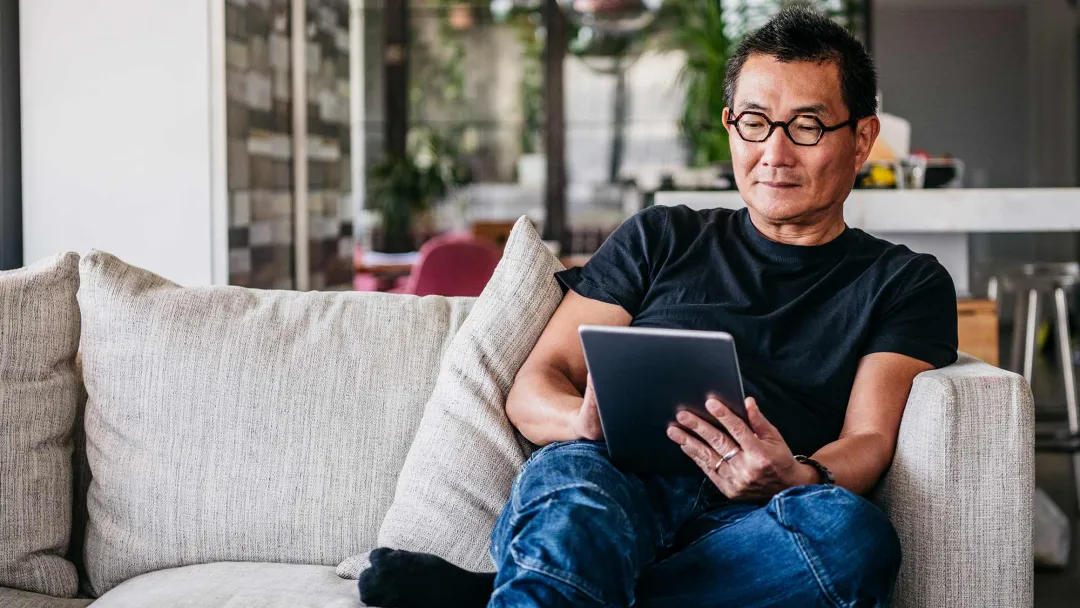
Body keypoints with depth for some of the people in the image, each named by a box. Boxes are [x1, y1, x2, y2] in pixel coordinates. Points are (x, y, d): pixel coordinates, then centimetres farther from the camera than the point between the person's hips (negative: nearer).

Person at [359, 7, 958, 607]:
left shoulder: (908, 283, 21)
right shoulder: (661, 238, 25)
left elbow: (869, 443, 4)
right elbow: (533, 388, 16)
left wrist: (795, 478, -21)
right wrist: (587, 420, -10)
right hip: (617, 485, 0)